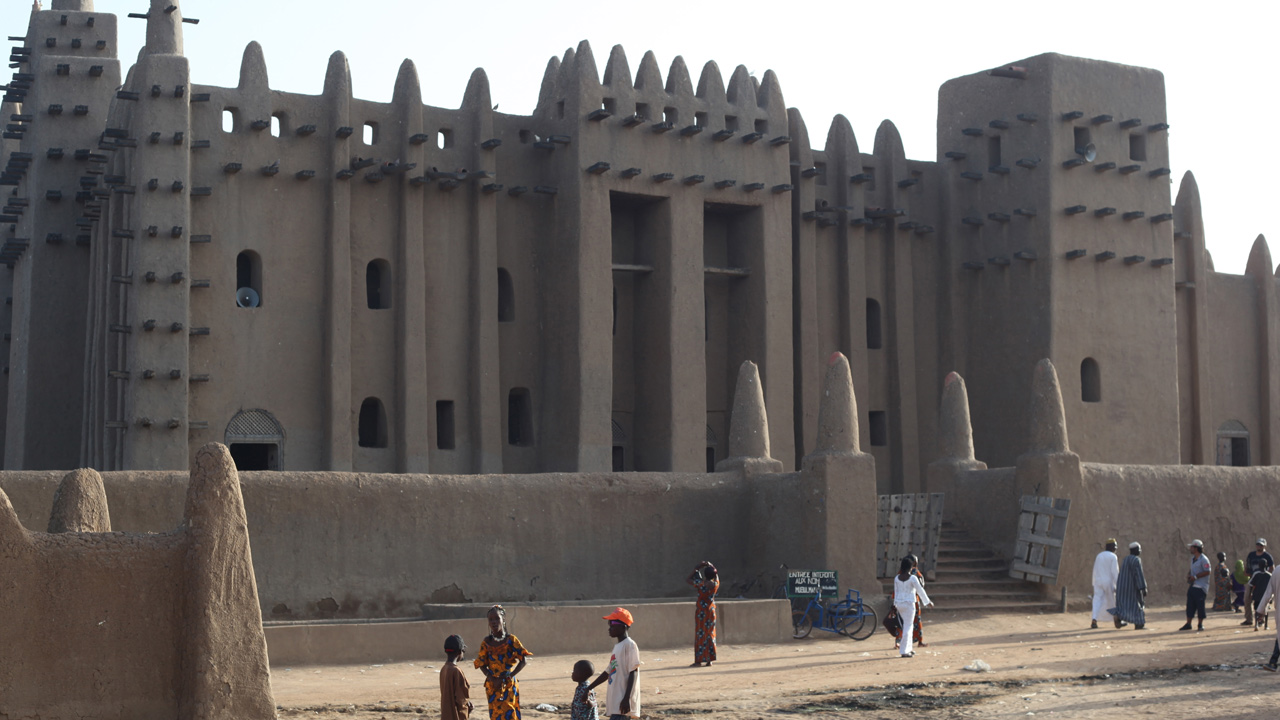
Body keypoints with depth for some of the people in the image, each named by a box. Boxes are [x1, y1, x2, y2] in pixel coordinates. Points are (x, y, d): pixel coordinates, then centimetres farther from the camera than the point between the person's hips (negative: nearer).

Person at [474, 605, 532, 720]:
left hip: (508, 685, -2)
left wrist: (506, 678, -15)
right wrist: (490, 677, -13)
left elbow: (523, 661, -9)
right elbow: (482, 664, 7)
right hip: (493, 686, 2)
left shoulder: (511, 640, -5)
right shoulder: (486, 643, 3)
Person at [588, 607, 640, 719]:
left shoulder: (629, 645, -10)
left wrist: (626, 699, -21)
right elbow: (608, 672, 24)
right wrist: (588, 689, 26)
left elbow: (632, 673, -15)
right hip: (615, 702, 9)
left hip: (622, 703, -9)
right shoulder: (617, 647, 17)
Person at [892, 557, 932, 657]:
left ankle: (908, 648, 22)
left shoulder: (897, 578, 2)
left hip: (899, 604, 6)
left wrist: (895, 604, 24)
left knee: (907, 624, 20)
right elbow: (920, 591, -7)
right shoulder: (913, 578, -14)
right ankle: (903, 651, -4)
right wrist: (928, 602, 5)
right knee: (908, 627, -1)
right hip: (909, 604, -6)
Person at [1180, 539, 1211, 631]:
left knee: (1200, 605, -3)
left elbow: (1207, 571, -17)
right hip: (1192, 585, 8)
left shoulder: (1203, 559, -13)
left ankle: (1200, 624, 7)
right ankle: (1188, 624, 14)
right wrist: (1189, 574, 7)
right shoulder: (1193, 558, 15)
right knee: (1190, 605, 8)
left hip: (1200, 587, -8)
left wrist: (1195, 577, -18)